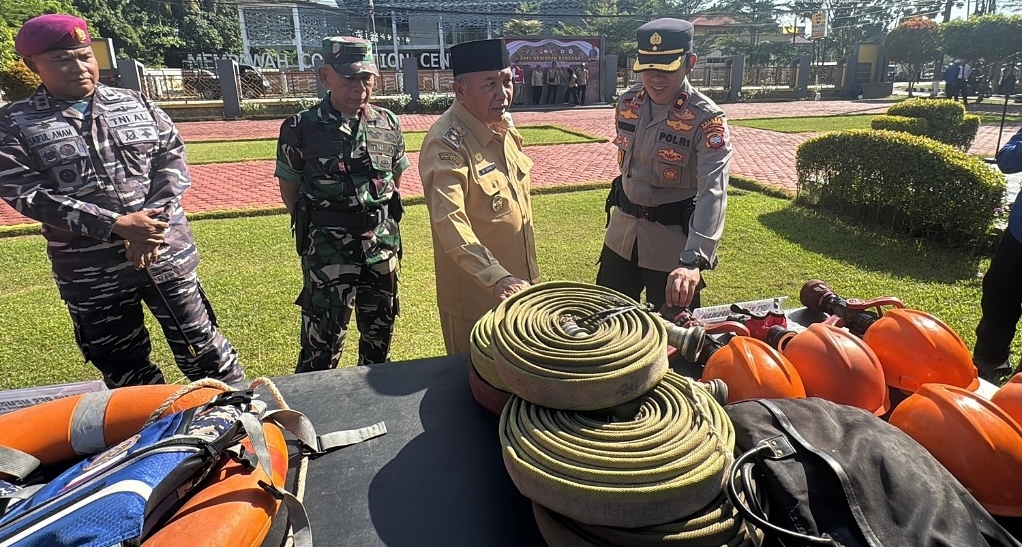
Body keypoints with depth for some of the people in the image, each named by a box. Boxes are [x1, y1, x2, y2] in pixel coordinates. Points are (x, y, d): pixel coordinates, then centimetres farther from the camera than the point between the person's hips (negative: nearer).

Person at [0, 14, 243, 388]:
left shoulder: (136, 104, 6)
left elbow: (172, 160, -1)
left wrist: (152, 225, -15)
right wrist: (116, 225, -19)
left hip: (167, 255, 0)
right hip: (89, 273, 0)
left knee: (200, 346, 9)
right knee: (120, 366, 15)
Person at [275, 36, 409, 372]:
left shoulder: (389, 124, 2)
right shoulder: (301, 128, -8)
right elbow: (290, 190, 1)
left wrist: (375, 215, 10)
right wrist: (321, 228, 1)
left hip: (383, 245, 4)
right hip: (328, 252, -4)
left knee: (380, 332, 19)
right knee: (322, 345, 1)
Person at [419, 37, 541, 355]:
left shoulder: (503, 125, 3)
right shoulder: (447, 143, -24)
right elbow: (450, 223, -37)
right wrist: (498, 278, -47)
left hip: (518, 283, 8)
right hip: (475, 296, -8)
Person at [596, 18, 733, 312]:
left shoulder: (707, 119, -20)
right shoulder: (628, 103, -2)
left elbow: (713, 191, -33)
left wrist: (692, 260, -46)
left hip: (673, 235, -5)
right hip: (622, 228, 5)